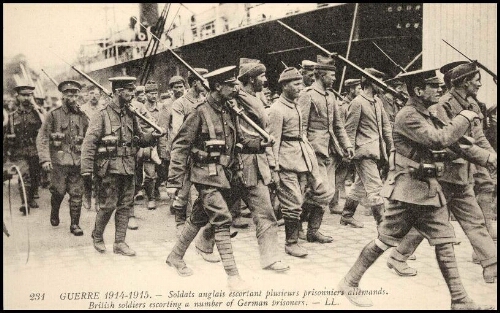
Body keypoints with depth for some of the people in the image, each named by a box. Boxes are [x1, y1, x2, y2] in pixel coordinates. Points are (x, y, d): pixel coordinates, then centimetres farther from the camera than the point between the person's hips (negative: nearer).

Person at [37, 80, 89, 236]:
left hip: (78, 162, 2)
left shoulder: (83, 117, 9)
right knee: (58, 192, 4)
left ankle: (75, 224, 12)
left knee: (77, 194, 1)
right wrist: (45, 159, -13)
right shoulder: (53, 115, 1)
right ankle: (54, 214, 33)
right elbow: (42, 138, -2)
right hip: (59, 161, -2)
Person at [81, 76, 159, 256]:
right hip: (110, 167, -6)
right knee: (108, 205, -1)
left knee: (125, 205, 8)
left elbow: (140, 138, 17)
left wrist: (153, 136, -5)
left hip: (128, 168, 6)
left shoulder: (130, 116, 11)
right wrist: (87, 169, -17)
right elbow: (89, 142, -11)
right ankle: (97, 237, 24)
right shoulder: (103, 115, -8)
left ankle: (120, 243, 17)